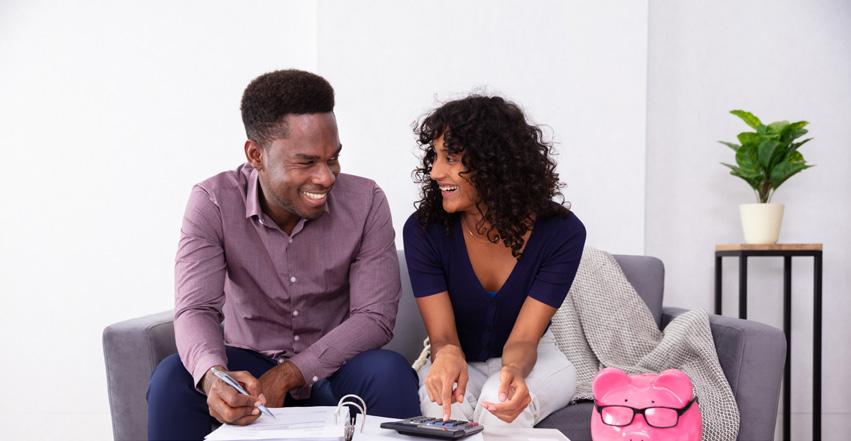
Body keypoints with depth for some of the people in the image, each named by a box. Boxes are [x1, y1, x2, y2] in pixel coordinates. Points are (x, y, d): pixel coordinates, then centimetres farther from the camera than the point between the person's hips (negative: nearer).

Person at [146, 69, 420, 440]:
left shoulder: (365, 201, -13)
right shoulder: (213, 203, -13)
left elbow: (375, 317, -16)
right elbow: (196, 309, -23)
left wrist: (286, 375, -27)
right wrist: (214, 376, -46)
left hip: (333, 367, 0)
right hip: (247, 363, 0)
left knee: (390, 373, -31)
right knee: (171, 378, -29)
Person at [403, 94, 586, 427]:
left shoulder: (562, 232, -20)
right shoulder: (424, 229, -18)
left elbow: (522, 339, -21)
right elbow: (442, 335, -17)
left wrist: (513, 371, -46)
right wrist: (447, 356, -43)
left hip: (529, 361, 0)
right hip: (460, 362, 0)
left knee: (502, 401, -34)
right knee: (444, 400, -34)